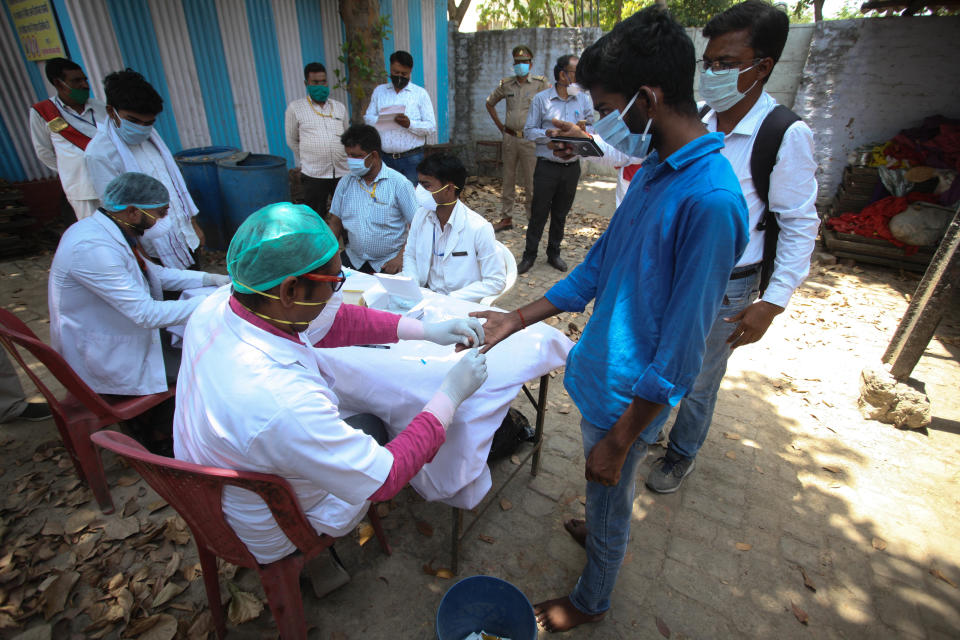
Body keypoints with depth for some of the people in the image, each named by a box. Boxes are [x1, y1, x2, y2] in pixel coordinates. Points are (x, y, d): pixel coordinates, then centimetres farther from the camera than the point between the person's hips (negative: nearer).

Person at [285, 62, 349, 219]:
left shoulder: (339, 107, 13)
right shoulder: (295, 108, 4)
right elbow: (292, 141, 11)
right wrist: (305, 162, 12)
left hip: (344, 172, 3)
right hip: (313, 174, -2)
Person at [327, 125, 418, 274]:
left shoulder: (399, 183, -6)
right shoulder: (345, 183, 9)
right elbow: (335, 223, 12)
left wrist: (401, 258, -17)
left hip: (388, 263, -4)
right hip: (352, 259, 4)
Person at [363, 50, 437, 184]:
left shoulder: (420, 93, 5)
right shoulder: (379, 91, 15)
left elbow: (432, 127, -1)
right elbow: (367, 118, 11)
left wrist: (410, 124, -19)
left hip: (411, 159, -2)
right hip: (384, 158, 3)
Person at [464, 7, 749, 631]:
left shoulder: (710, 200, -28)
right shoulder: (656, 168, 2)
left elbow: (679, 350, -26)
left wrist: (619, 440, -18)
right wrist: (516, 320, 5)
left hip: (630, 394, -7)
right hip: (605, 369, 7)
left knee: (609, 497, 18)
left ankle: (590, 603, 47)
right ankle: (598, 531, 61)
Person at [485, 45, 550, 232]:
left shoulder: (540, 83, -2)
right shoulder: (506, 84, 9)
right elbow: (490, 103, 22)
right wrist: (500, 125, 15)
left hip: (529, 139, -4)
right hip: (509, 138, 4)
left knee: (530, 183, -1)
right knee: (508, 180, 10)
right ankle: (506, 218, 19)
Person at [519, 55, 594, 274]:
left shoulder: (584, 99, 8)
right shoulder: (541, 99, 0)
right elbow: (529, 130, -2)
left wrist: (584, 129, -12)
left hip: (572, 167, 3)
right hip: (547, 166, -3)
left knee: (560, 213, 12)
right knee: (539, 212, 0)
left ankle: (553, 253, 26)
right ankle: (529, 255, 13)